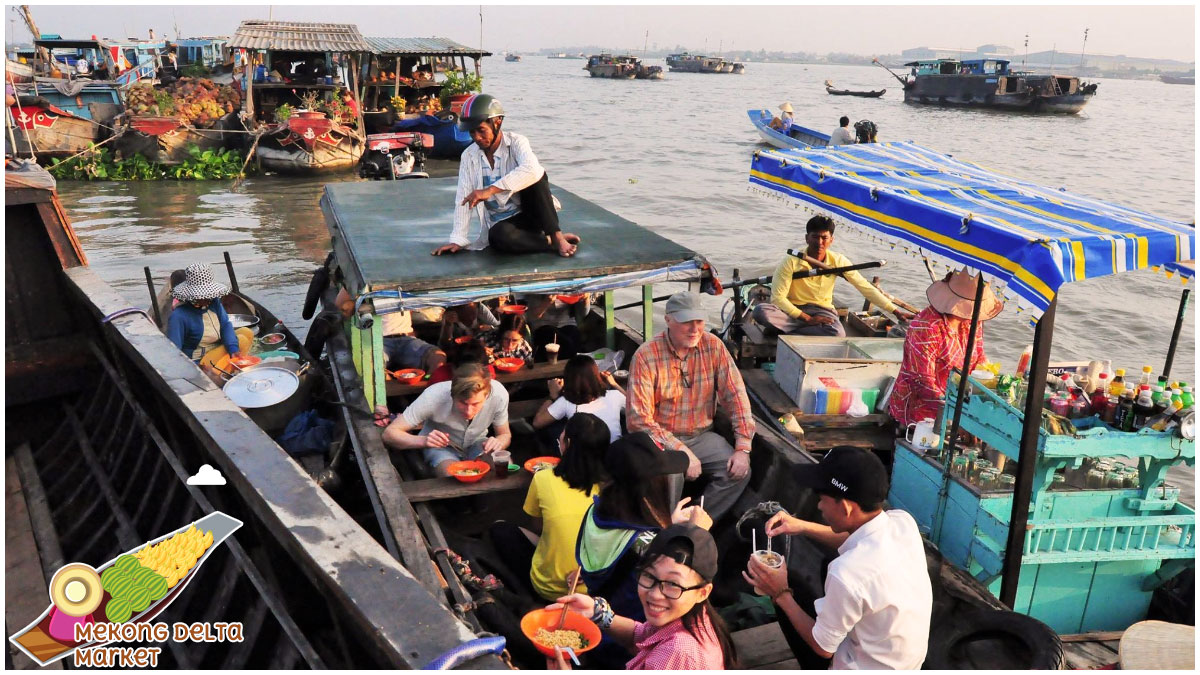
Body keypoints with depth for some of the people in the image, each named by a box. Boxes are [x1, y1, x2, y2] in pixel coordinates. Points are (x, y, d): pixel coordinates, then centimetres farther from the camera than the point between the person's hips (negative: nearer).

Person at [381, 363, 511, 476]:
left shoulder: (499, 394, -28)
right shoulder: (433, 397, -33)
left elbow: (505, 435, -10)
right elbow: (389, 434, -28)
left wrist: (498, 443, -34)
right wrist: (423, 440, -46)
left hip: (476, 443, 2)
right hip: (440, 446, -2)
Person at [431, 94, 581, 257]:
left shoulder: (516, 142, -11)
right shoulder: (468, 156, 1)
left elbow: (532, 170, -34)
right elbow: (463, 200, -2)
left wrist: (490, 190, -40)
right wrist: (457, 240, -11)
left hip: (530, 213, -2)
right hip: (501, 223, 2)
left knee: (535, 177, -31)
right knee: (499, 237, -36)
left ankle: (556, 236, -24)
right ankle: (553, 243, -18)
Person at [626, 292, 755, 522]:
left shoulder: (713, 346, -4)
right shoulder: (646, 356, -15)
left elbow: (735, 396, -4)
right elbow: (640, 419, -19)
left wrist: (743, 448, -14)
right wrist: (681, 452, -24)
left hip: (702, 435, 4)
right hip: (661, 439, -4)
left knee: (739, 471, -18)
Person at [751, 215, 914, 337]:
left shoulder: (838, 261, -8)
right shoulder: (791, 262, -16)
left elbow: (866, 288, -5)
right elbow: (778, 297, -17)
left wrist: (895, 311, -9)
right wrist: (807, 319, -23)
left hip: (821, 310, 2)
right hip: (793, 309, -2)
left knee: (838, 334, -34)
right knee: (761, 310, -33)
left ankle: (782, 330, -21)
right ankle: (808, 330, -22)